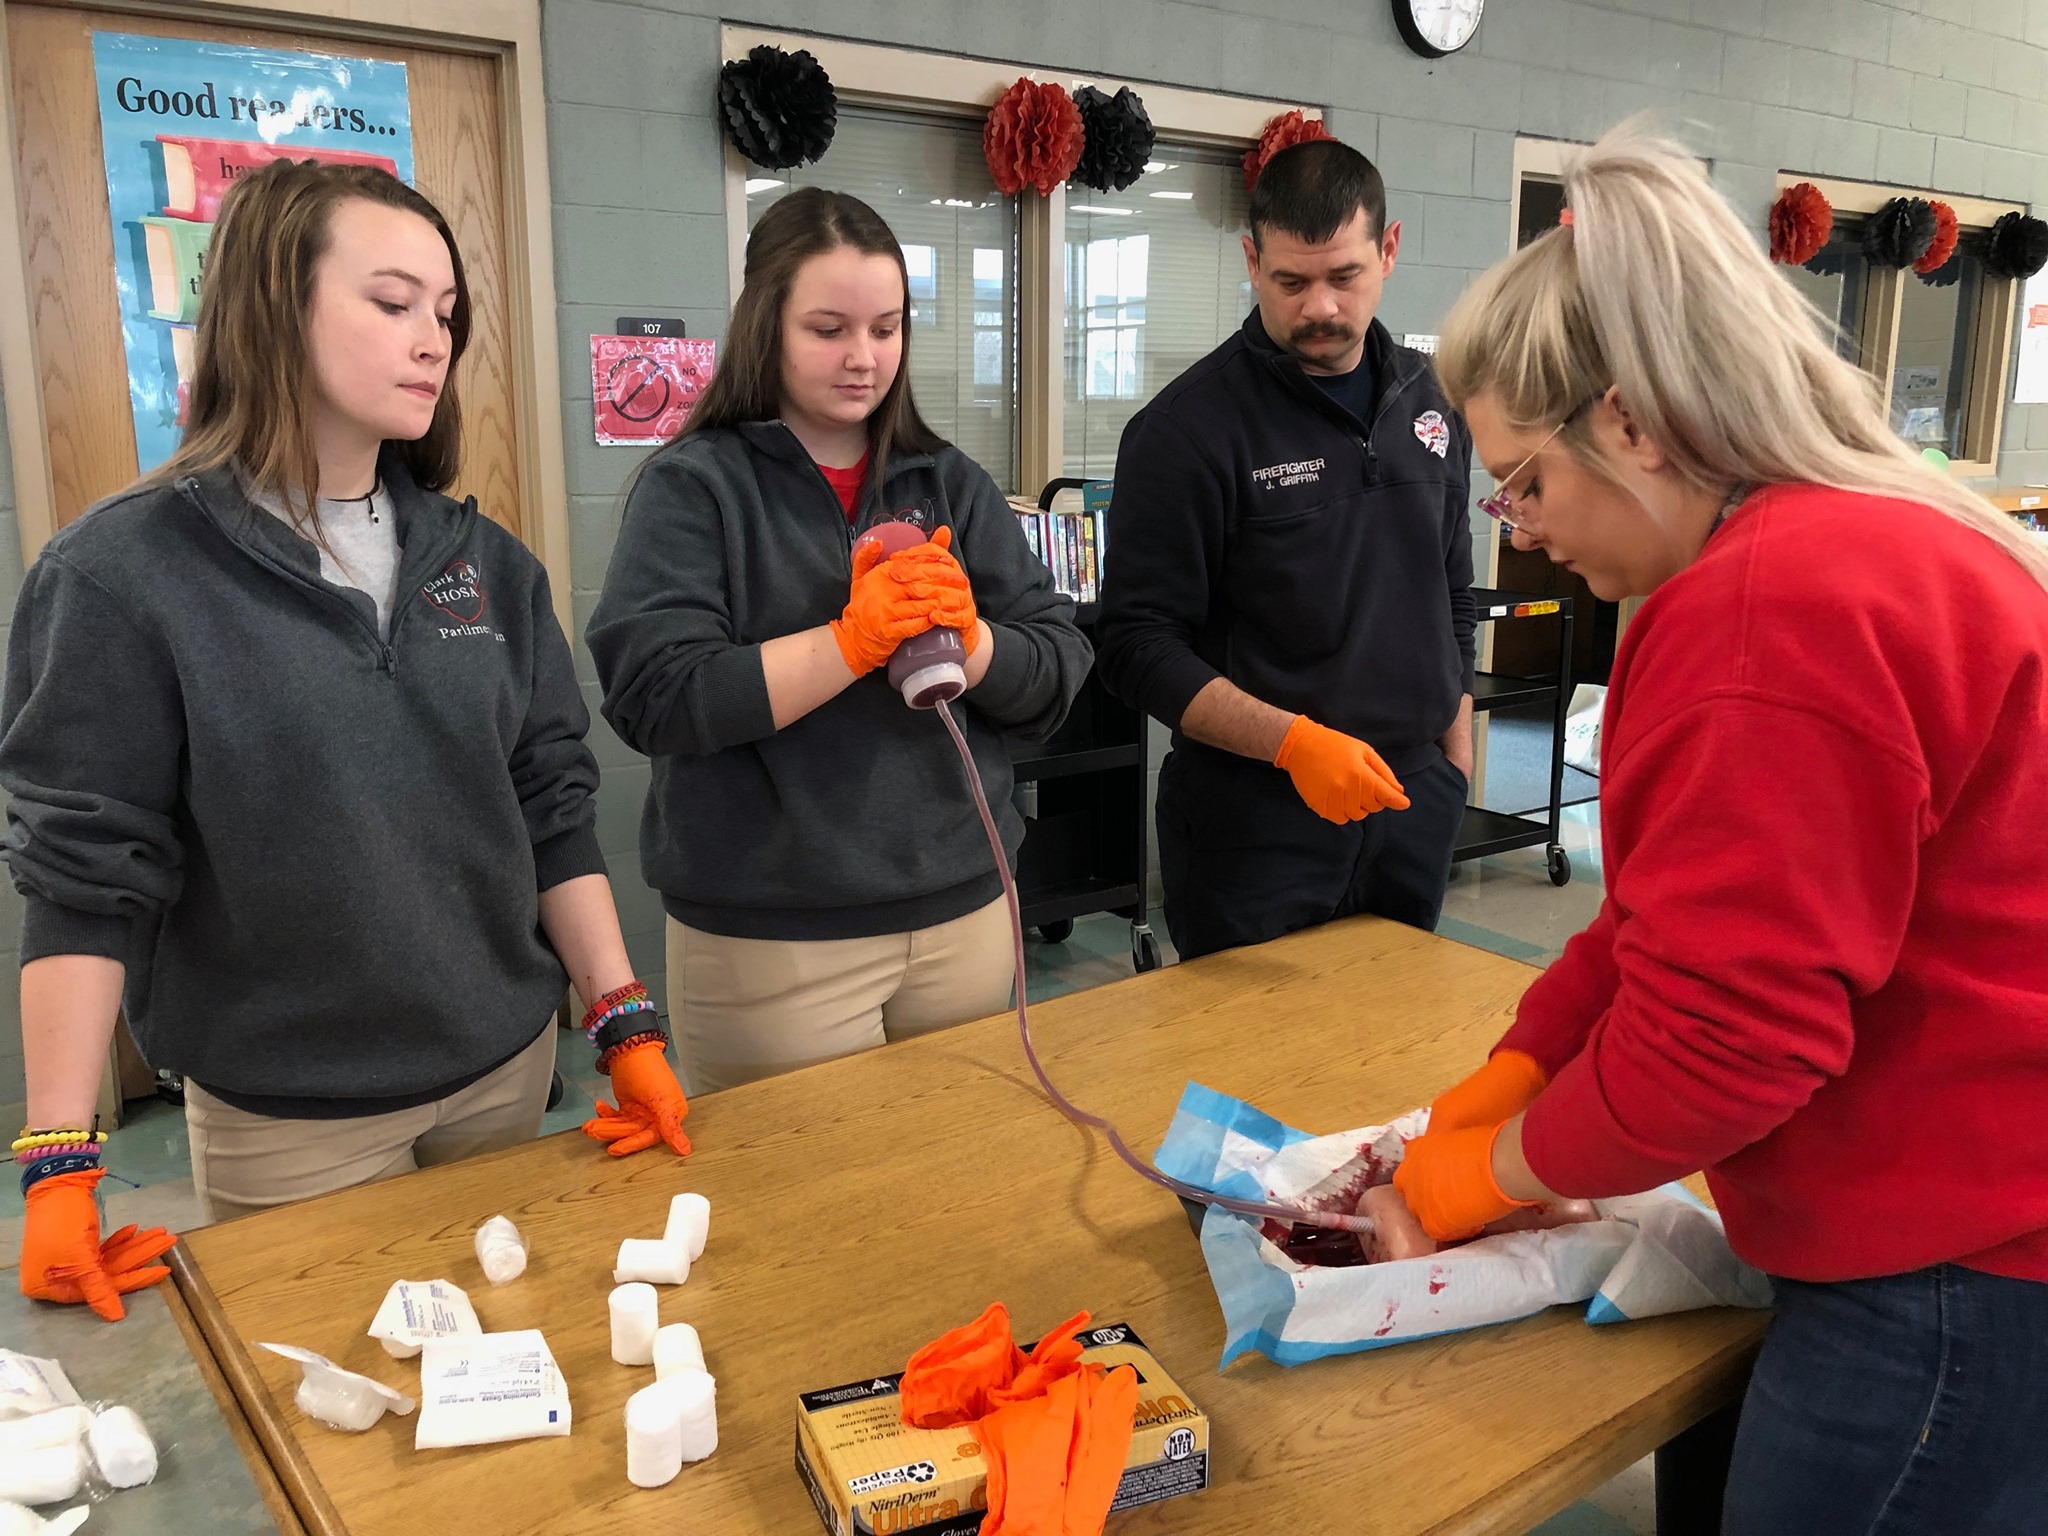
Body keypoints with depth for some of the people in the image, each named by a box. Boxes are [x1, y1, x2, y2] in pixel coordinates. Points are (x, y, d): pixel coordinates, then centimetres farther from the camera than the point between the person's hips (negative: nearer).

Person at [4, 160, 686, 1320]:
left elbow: (555, 808, 3)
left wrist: (630, 1028, -1)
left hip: (507, 1073, 4)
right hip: (285, 1123, -3)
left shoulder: (484, 562, 1)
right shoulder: (124, 573, -11)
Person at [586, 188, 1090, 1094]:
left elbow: (1056, 673, 2)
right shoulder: (696, 486, -4)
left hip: (963, 918, 4)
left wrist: (965, 636, -18)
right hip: (768, 941, -4)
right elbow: (654, 698, -16)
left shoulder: (950, 483, 8)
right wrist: (855, 638, -22)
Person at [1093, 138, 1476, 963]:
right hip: (1254, 820, -5)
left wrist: (1456, 761, 13)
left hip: (1413, 801, 6)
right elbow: (1137, 646, -16)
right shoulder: (1188, 427, -13)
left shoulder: (1433, 400, 6)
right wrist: (1292, 741, -26)